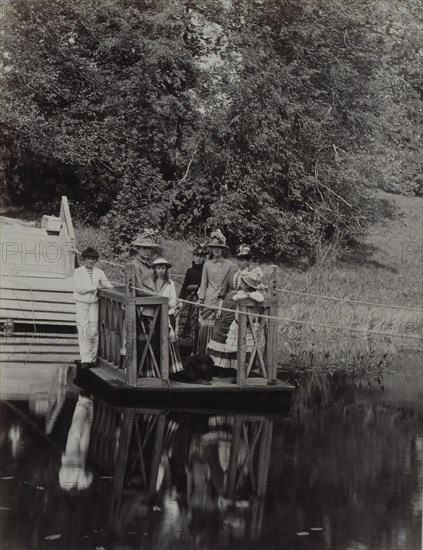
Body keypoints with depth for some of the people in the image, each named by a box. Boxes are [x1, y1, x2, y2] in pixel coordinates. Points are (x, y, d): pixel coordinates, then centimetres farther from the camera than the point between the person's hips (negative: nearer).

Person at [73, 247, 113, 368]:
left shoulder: (99, 272, 9)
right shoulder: (78, 272, -2)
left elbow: (107, 284, 10)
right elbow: (79, 288, -14)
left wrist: (109, 286, -15)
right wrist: (96, 287, -15)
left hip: (94, 303, 3)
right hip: (81, 303, -3)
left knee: (94, 330, -1)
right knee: (83, 330, -10)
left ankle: (92, 358, 7)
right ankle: (85, 359, -11)